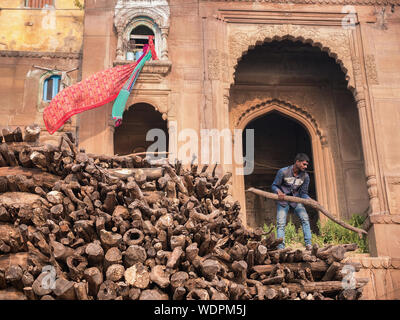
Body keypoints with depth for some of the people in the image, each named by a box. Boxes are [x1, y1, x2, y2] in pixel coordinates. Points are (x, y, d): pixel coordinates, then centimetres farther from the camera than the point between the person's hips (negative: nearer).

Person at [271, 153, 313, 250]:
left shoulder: (305, 176, -6)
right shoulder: (283, 172, -15)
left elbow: (303, 193, 0)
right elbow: (274, 186, -7)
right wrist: (279, 191, -28)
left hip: (296, 200, 3)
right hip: (283, 200, -2)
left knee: (305, 218, -15)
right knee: (281, 223, -10)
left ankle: (308, 244, -12)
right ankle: (280, 248, -9)